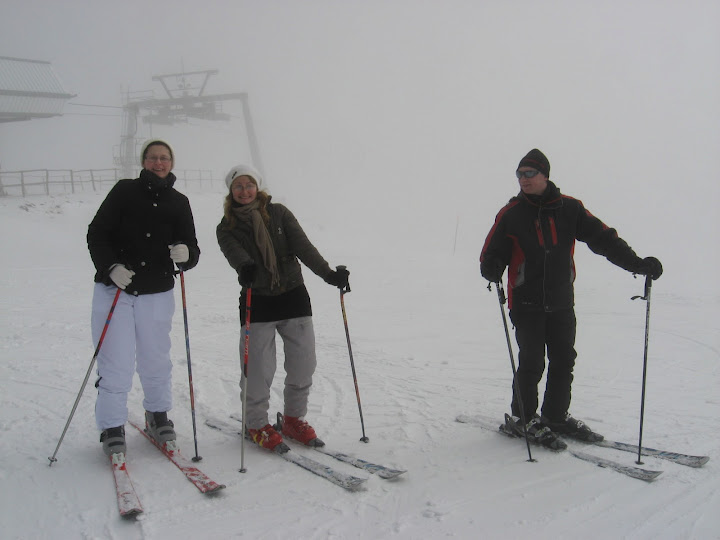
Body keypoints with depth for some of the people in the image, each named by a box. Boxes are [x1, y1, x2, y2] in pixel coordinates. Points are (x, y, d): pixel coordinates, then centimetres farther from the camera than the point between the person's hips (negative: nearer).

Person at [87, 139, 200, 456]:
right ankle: (112, 427, 13)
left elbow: (191, 249, 4)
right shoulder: (124, 191, 1)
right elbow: (97, 233, -2)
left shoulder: (179, 203, 8)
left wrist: (186, 254, -20)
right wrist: (110, 267, -17)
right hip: (113, 289, -2)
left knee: (156, 360, 10)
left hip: (157, 293, 2)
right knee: (116, 362, -3)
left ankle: (157, 414, 33)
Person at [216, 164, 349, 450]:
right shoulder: (227, 227, 4)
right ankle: (256, 424, 15)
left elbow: (303, 246, -5)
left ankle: (294, 419, 22)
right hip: (256, 301, -2)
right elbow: (235, 253, -17)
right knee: (258, 369, -5)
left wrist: (328, 273, -18)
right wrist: (245, 268, -40)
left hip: (293, 295, 2)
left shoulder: (279, 213, 6)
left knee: (303, 363, 3)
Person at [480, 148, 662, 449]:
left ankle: (556, 416, 27)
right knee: (532, 363, -5)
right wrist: (492, 270, -25)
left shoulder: (569, 209, 3)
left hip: (561, 302, 3)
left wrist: (637, 263, -8)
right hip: (527, 303, -3)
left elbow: (603, 238, 2)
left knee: (564, 362, 9)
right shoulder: (511, 214, -2)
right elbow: (492, 254, -1)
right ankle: (523, 418, 14)